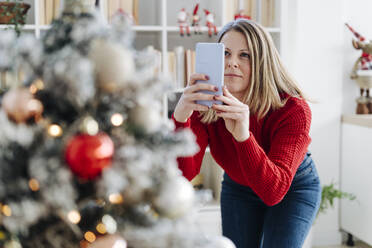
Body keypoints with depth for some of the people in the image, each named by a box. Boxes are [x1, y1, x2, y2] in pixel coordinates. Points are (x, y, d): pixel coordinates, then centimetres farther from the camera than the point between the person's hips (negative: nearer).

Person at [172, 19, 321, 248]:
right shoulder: (205, 102, -25)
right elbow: (184, 173, -35)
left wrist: (244, 136, -59)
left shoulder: (293, 109, -34)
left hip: (294, 188, -2)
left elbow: (273, 191, -43)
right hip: (238, 186, 3)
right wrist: (180, 117, -52)